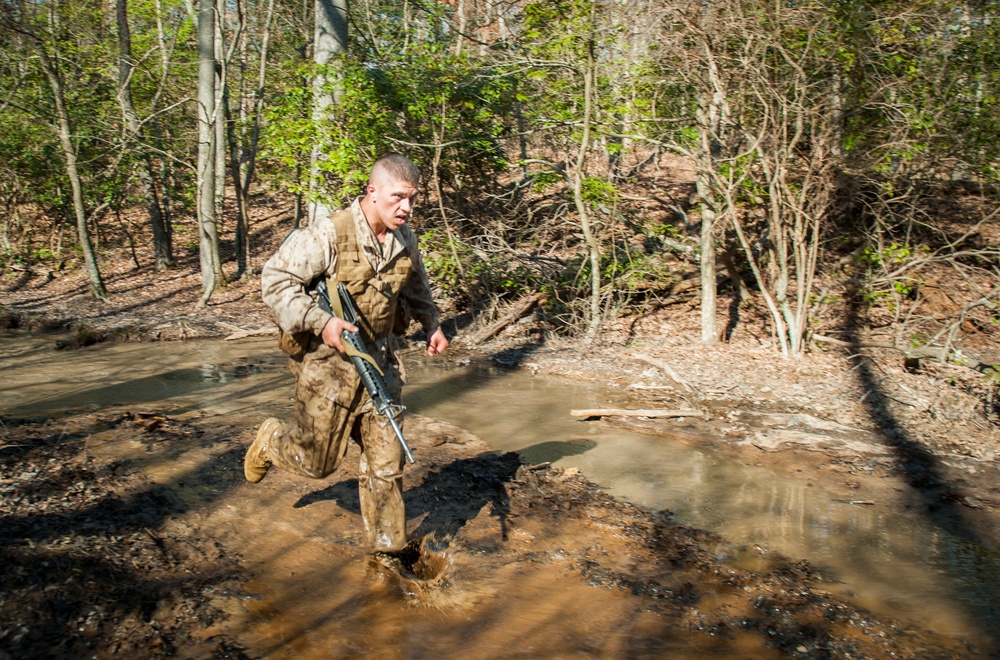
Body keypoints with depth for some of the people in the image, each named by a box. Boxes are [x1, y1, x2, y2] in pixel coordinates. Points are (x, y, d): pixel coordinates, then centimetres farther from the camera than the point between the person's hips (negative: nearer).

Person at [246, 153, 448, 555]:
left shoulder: (405, 239, 1)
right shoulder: (329, 235, -20)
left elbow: (415, 285, 22)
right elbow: (275, 279, -17)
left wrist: (431, 322, 11)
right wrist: (320, 322, -25)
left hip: (377, 360, 5)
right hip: (327, 361, -5)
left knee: (386, 459, 6)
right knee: (316, 461, 8)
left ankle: (387, 547, 22)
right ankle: (271, 441, 42)